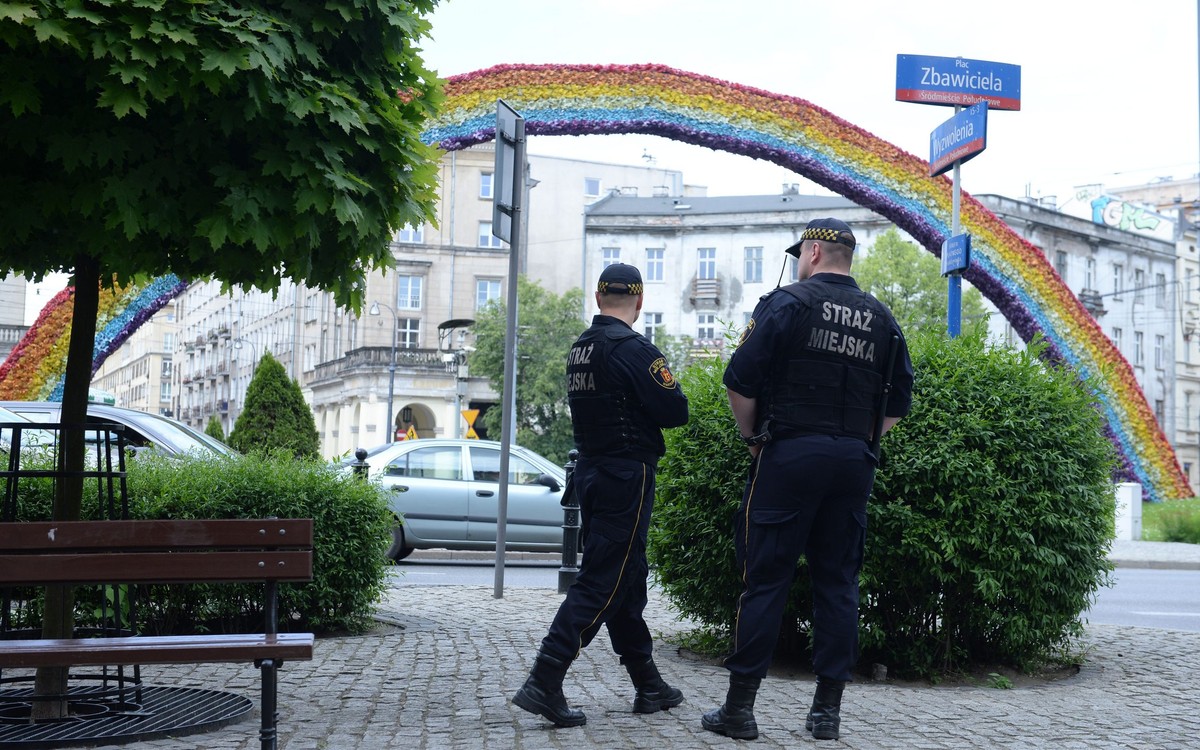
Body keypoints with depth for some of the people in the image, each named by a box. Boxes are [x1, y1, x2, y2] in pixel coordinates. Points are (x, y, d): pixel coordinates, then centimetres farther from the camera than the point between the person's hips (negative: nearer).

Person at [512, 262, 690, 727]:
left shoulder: (579, 349, 11)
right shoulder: (632, 348, -15)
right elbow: (676, 412, -14)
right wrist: (668, 387, 5)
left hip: (591, 472, 9)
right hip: (627, 475, -9)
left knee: (627, 580, 15)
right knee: (601, 583, -7)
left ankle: (648, 685, 23)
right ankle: (544, 683, -11)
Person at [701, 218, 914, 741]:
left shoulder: (787, 303, -4)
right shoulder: (881, 319, 11)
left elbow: (740, 383, -9)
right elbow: (897, 408, 12)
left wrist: (752, 438, 5)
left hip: (788, 457, -4)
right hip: (854, 464, 5)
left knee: (765, 579, -1)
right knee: (838, 582, 9)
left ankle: (739, 707, 2)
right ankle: (827, 709, 12)